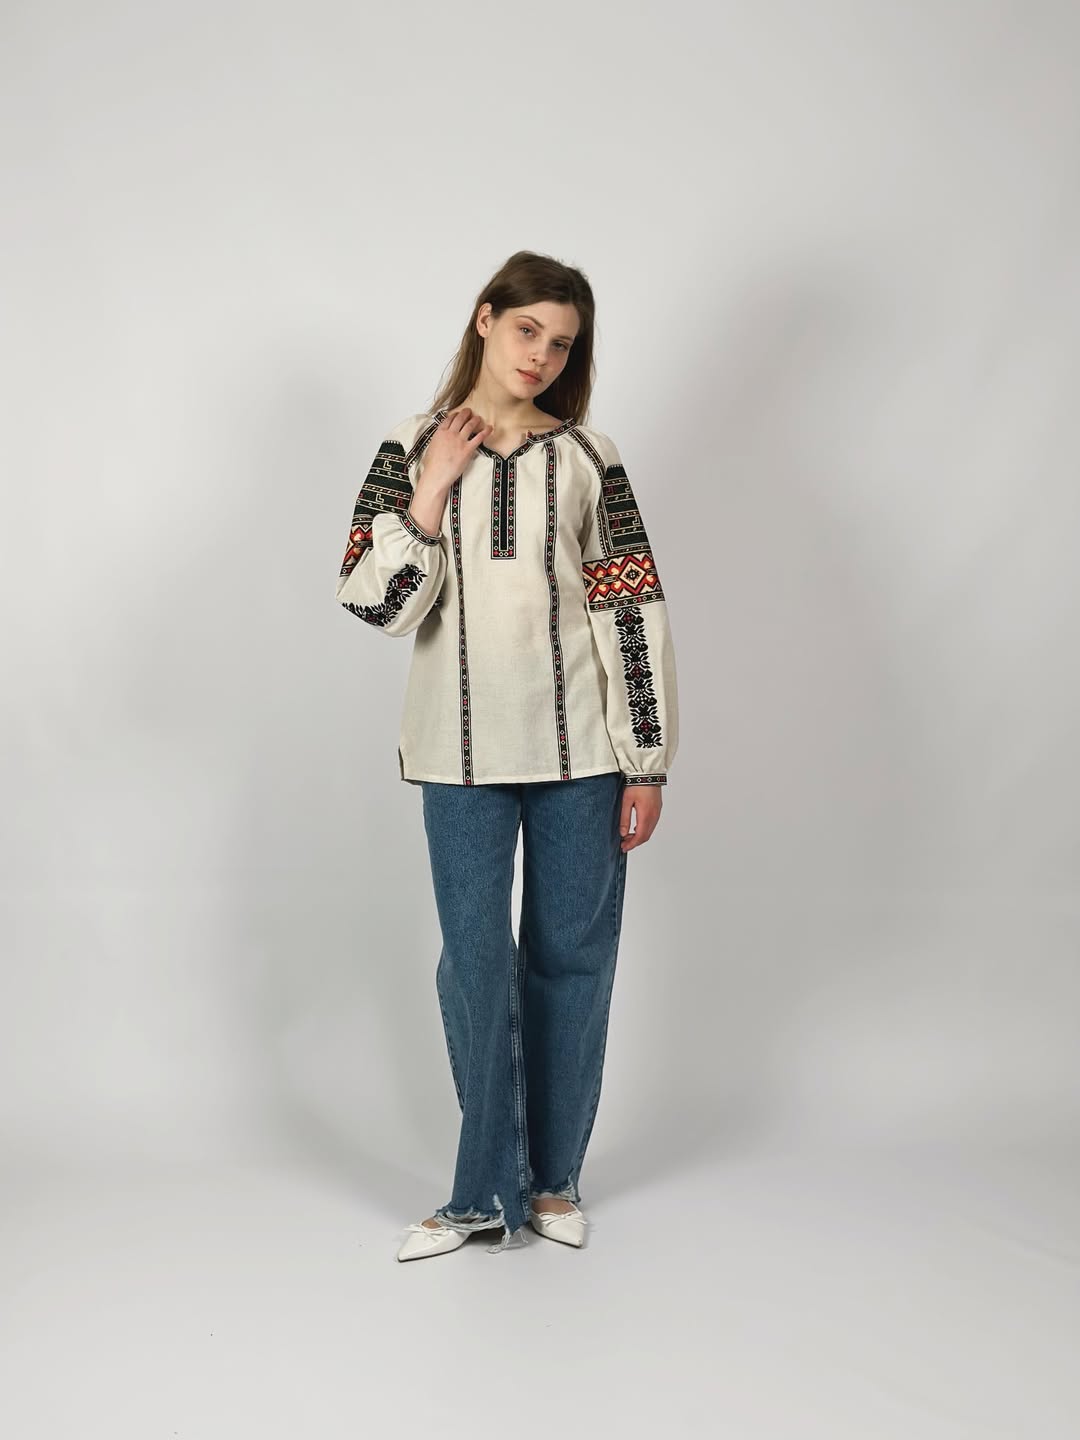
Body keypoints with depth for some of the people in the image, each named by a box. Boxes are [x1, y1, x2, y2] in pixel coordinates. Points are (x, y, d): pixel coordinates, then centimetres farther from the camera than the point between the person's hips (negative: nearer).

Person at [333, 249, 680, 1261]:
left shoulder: (587, 458, 4)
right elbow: (376, 603, -4)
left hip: (579, 751, 0)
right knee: (475, 962, 2)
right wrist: (433, 489, -12)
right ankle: (486, 1188, 16)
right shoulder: (409, 453, 4)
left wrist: (647, 764, -3)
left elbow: (637, 612, 1)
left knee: (571, 958, 7)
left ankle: (553, 1178, 22)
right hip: (462, 750, 0)